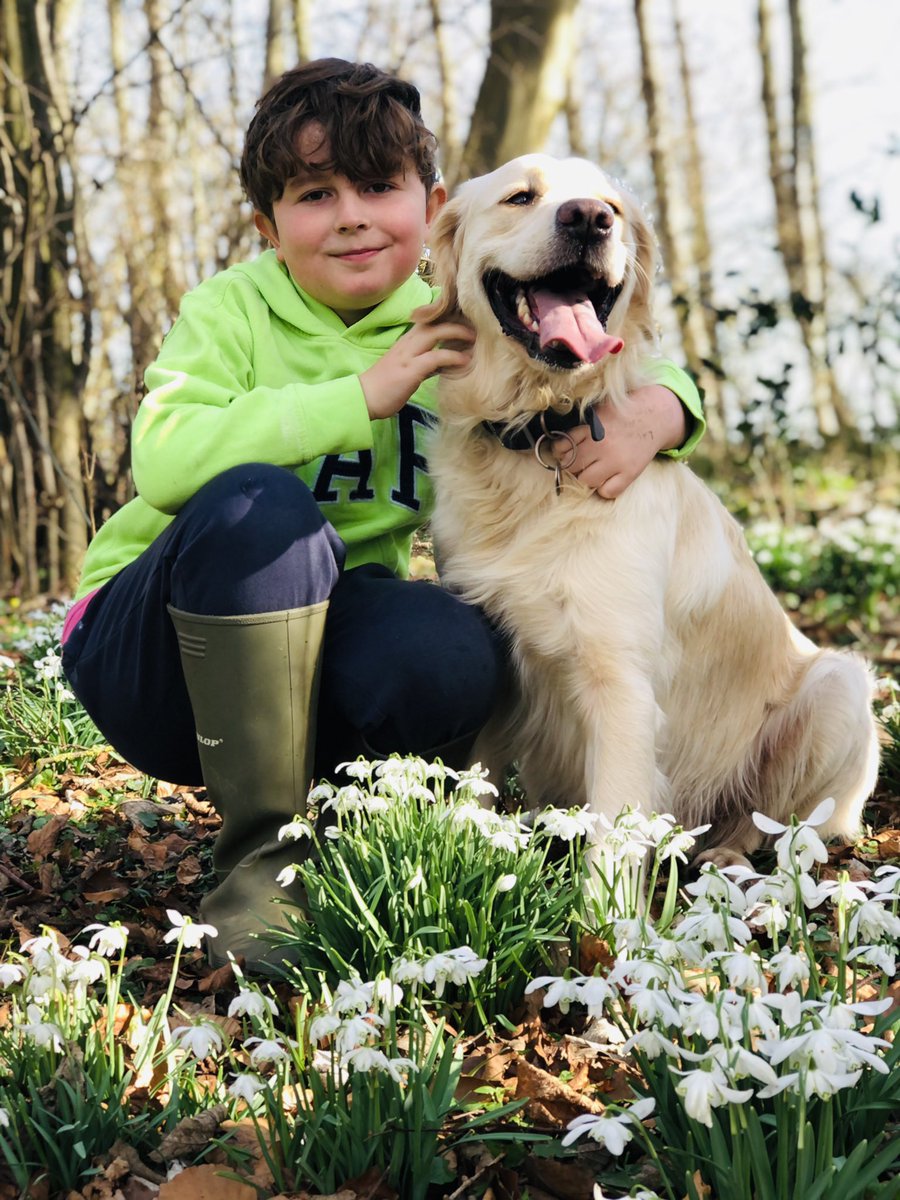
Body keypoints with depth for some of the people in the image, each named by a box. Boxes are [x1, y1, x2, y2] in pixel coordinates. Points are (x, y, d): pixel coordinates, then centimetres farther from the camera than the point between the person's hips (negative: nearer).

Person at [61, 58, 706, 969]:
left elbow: (653, 377, 5)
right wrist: (360, 395, -29)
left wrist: (644, 423, -20)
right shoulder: (229, 310, -8)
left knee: (449, 656, -32)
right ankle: (255, 855, -21)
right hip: (148, 650, -2)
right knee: (258, 502, -34)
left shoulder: (448, 334, 2)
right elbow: (162, 461, -27)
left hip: (314, 658, 2)